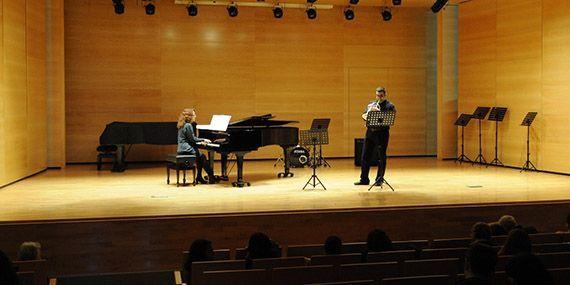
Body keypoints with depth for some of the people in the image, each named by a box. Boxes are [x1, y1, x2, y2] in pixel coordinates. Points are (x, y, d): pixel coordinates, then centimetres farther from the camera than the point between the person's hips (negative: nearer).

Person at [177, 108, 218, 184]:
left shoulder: (183, 125, 15)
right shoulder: (188, 125, -16)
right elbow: (192, 139, -15)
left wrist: (200, 141, 11)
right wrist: (203, 140, -2)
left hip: (182, 149, 10)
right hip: (186, 149, -10)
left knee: (201, 157, 14)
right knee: (202, 157, -4)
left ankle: (199, 177, 13)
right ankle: (211, 176, 0)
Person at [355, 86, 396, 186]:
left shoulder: (390, 106, -2)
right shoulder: (371, 104, 14)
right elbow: (364, 114, 15)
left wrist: (379, 112, -23)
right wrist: (365, 116, -9)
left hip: (382, 133, -5)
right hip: (370, 132, 5)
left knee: (381, 157, 0)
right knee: (365, 156, 7)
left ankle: (379, 179, 8)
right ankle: (364, 179, 15)